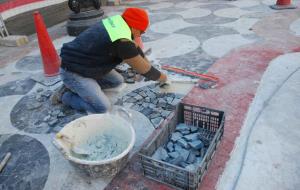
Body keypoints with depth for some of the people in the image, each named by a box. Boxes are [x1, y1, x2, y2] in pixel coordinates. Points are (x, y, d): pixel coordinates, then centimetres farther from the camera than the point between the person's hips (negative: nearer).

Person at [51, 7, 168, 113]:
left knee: (118, 81, 13)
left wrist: (146, 62, 17)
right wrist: (162, 77, 0)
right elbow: (144, 69, -17)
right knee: (102, 108, -14)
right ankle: (64, 95, 4)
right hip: (73, 72, -9)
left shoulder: (117, 22, -3)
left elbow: (134, 47, 14)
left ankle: (75, 87, 12)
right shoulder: (122, 42, -29)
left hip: (84, 64, 9)